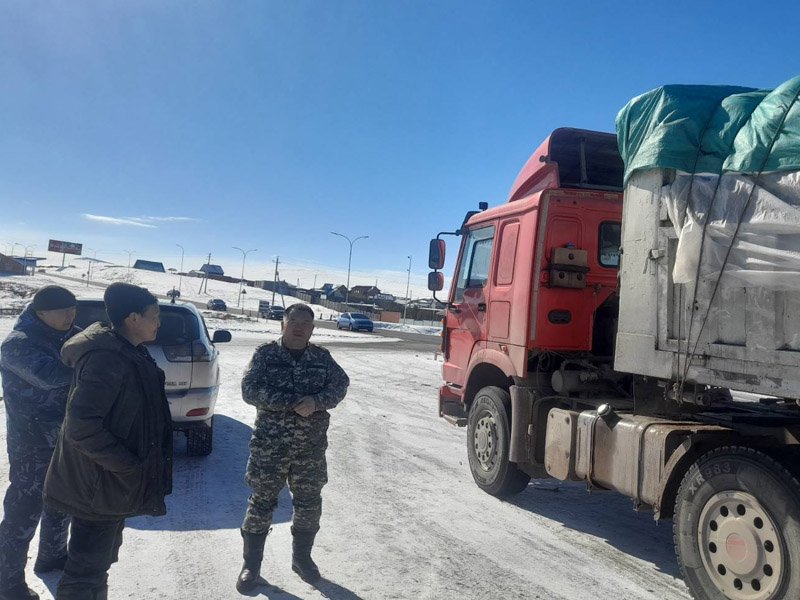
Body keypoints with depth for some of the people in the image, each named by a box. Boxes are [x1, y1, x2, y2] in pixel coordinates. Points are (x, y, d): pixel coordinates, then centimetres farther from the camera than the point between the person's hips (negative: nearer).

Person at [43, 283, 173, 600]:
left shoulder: (129, 353, 6)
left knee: (99, 561, 25)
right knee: (86, 572, 4)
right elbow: (82, 427, -30)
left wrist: (133, 464, 14)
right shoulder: (107, 359, -25)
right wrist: (130, 467, -23)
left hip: (113, 479, 10)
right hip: (100, 485, -10)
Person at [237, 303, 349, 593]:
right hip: (269, 445, -2)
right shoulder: (265, 353, -3)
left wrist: (316, 401, -24)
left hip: (311, 447, 3)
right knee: (261, 504, 5)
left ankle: (302, 558, 35)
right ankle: (251, 565, 23)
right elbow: (249, 390, -13)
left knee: (309, 505, 13)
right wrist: (292, 401, -21)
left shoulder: (322, 357, 5)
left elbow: (340, 384, -4)